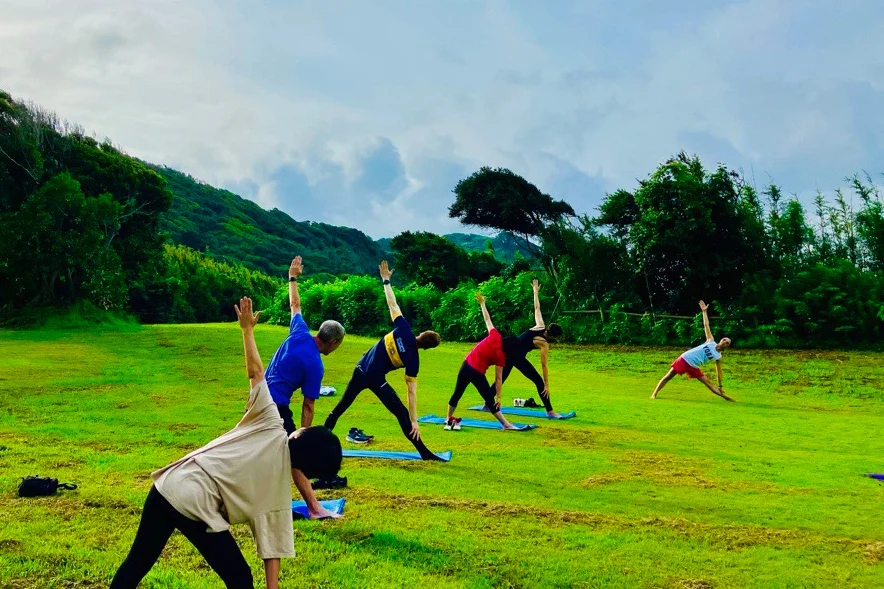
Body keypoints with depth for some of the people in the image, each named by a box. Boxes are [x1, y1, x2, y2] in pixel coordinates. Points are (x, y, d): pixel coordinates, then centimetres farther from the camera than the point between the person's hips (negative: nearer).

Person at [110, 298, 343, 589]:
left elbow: (255, 372, 4)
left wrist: (247, 328, 15)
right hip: (196, 509, -5)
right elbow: (273, 549, -4)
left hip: (167, 486, 5)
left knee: (137, 562, 22)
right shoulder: (279, 489, -4)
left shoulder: (272, 426, -1)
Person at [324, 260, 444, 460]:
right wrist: (414, 421, -14)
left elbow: (392, 304, -6)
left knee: (342, 406, 20)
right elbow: (411, 392, -16)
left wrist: (386, 280, 7)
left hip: (360, 369, 5)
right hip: (376, 379, -5)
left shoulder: (403, 330, -11)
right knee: (401, 413, 0)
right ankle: (424, 452, -1)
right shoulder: (413, 360, -16)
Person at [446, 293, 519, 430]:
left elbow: (487, 319, 5)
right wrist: (498, 397, -9)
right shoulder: (501, 357, -12)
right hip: (477, 373, -6)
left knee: (457, 393, 18)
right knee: (490, 399, 0)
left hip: (466, 366, 6)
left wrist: (482, 303, 18)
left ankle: (449, 419, 31)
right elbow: (498, 379, -12)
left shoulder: (495, 336, -5)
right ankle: (506, 424, 0)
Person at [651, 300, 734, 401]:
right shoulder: (711, 341, 4)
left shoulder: (718, 357, 5)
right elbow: (706, 325, 6)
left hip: (693, 367, 1)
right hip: (684, 359, -1)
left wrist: (720, 386, 8)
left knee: (708, 382, -3)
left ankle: (725, 397, 2)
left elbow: (719, 372, 10)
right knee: (668, 377, -4)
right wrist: (704, 311, 3)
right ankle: (654, 393, 2)